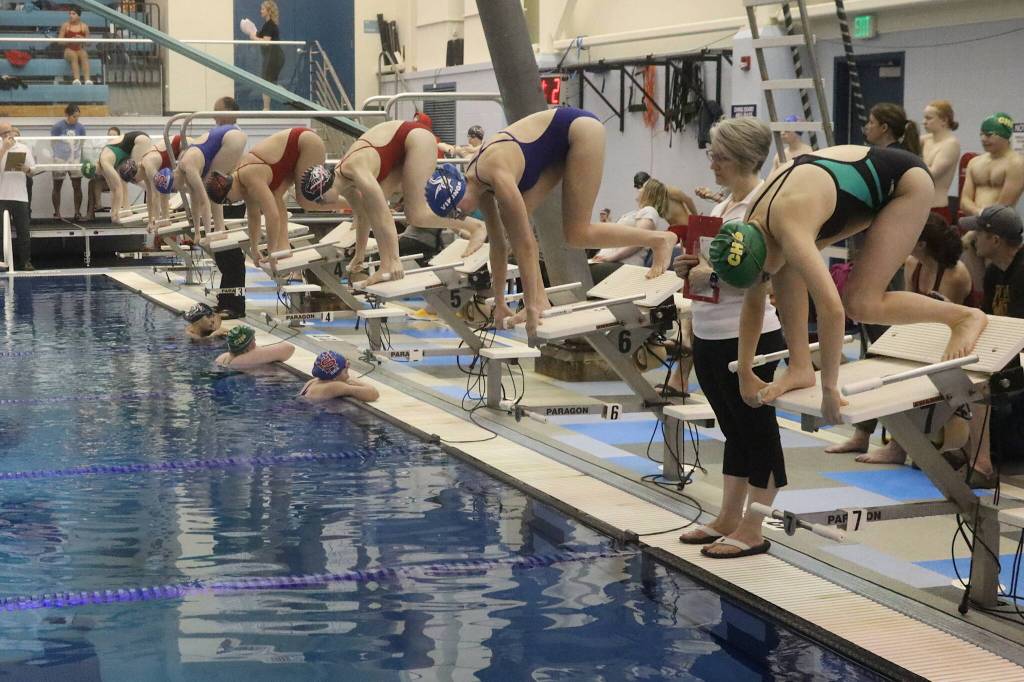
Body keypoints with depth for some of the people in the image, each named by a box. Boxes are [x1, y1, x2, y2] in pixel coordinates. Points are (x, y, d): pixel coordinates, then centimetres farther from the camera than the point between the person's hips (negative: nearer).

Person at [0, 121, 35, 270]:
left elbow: (33, 171, 9)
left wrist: (26, 169, -13)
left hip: (20, 196, 1)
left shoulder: (24, 148, 8)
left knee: (23, 231, 1)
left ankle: (25, 261, 7)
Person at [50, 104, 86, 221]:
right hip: (60, 160, -3)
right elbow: (52, 143, -1)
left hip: (75, 160, 3)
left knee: (77, 187, 1)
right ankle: (57, 213, 15)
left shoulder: (80, 128, 2)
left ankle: (77, 213, 9)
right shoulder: (58, 127, -8)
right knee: (57, 187, 6)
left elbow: (82, 144, 8)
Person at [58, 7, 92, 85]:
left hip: (80, 49, 1)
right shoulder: (65, 25, 6)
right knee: (73, 55, -36)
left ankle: (87, 80, -51)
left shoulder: (84, 26, 8)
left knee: (84, 54, -35)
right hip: (69, 50, -1)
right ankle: (76, 79, -53)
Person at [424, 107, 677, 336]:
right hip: (559, 145, 9)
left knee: (577, 235, -9)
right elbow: (498, 242, 3)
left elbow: (525, 244, -31)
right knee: (514, 219, -5)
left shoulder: (497, 176, -31)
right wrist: (499, 303, 6)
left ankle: (660, 239, 4)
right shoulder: (477, 183, -6)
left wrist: (531, 306, -28)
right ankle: (541, 299, -3)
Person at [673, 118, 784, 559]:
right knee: (733, 428, 16)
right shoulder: (725, 204, 14)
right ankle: (728, 519, 24)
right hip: (711, 335, 9)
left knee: (756, 429, 1)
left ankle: (752, 530, 8)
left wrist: (713, 271, -22)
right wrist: (694, 267, 1)